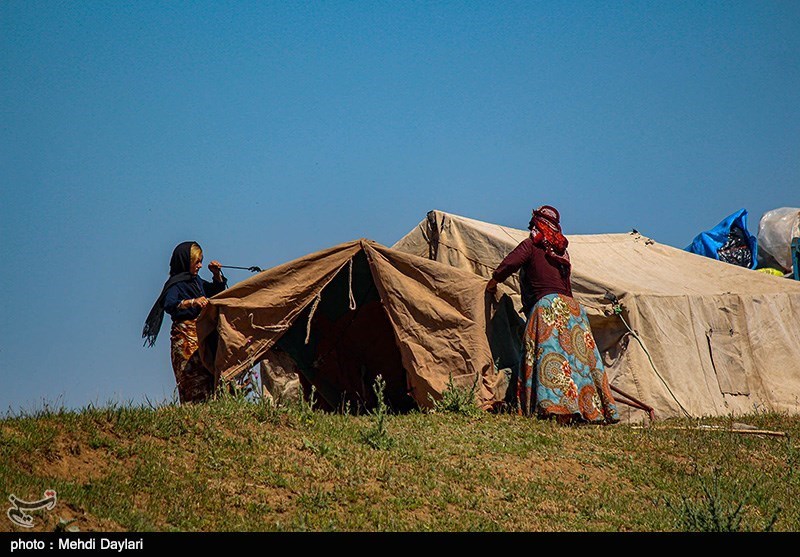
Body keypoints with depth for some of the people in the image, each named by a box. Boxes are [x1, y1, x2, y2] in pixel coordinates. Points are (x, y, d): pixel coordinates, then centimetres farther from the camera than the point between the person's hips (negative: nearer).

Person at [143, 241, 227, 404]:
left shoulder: (196, 280, 17)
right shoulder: (175, 284, -6)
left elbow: (218, 290, 33)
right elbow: (169, 305, -25)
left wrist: (217, 274, 15)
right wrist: (193, 302, -38)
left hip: (202, 334, 8)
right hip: (185, 335, -8)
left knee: (208, 375, -2)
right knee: (194, 378, -15)